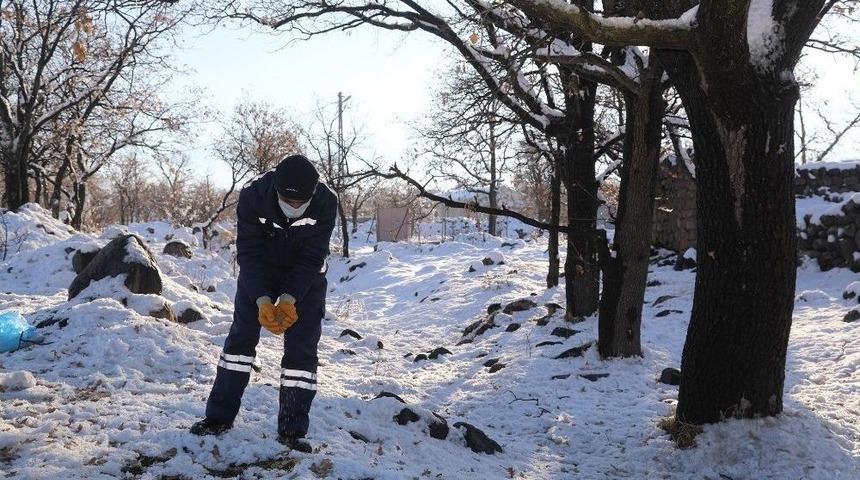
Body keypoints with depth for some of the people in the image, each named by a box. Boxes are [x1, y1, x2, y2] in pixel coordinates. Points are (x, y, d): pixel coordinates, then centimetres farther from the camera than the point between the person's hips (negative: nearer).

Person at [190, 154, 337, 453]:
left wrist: (289, 300, -34)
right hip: (259, 270, 1)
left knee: (302, 346, -7)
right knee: (241, 335, -1)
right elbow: (249, 254, -26)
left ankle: (292, 430, 1)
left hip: (305, 275, 0)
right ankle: (219, 417, 10)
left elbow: (311, 259, -24)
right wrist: (262, 301, -36)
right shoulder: (253, 196, -30)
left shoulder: (325, 202, -30)